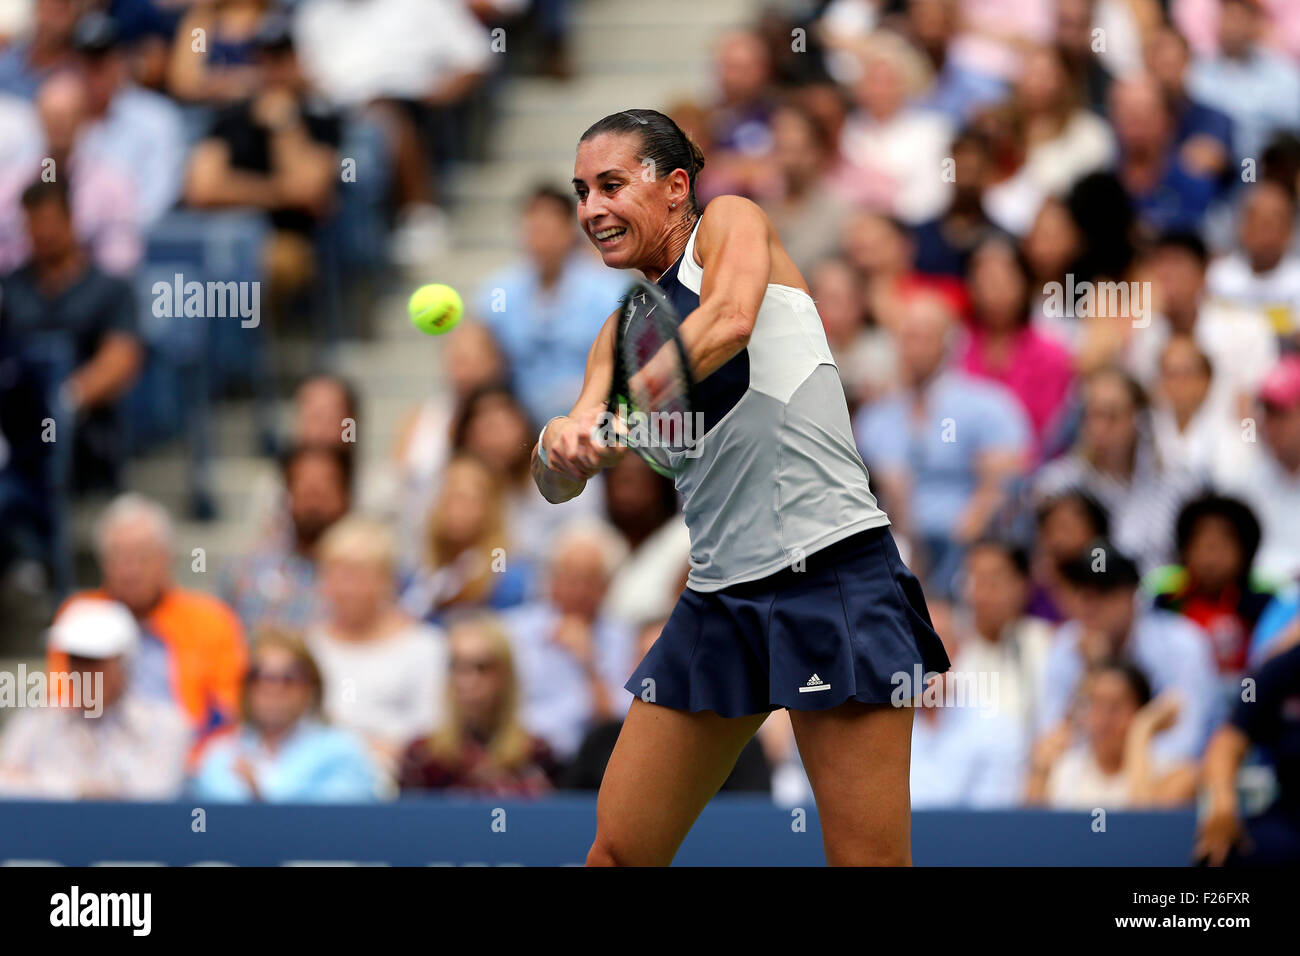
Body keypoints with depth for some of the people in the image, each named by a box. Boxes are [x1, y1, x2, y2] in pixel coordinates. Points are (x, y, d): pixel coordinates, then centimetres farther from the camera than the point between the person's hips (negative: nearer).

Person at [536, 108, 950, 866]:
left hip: (831, 572, -7)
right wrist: (559, 446, -18)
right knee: (617, 854, 2)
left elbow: (730, 319, -19)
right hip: (719, 597, 7)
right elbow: (560, 482, 7)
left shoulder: (732, 221, 4)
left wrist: (617, 411, -33)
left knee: (867, 859, -11)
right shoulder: (624, 333, 18)